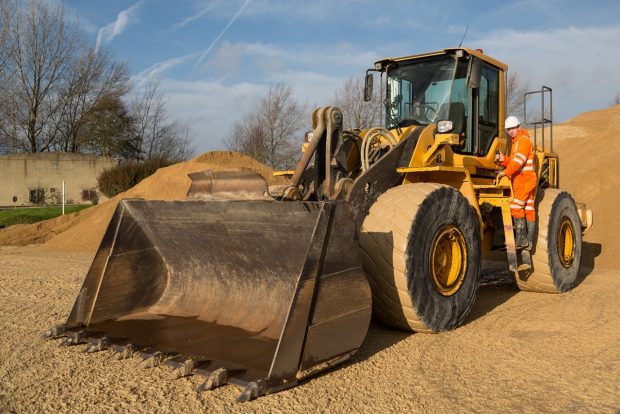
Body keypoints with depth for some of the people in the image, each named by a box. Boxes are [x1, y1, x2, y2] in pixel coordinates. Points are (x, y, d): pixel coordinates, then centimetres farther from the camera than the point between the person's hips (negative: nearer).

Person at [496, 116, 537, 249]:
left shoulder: (524, 140, -8)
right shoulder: (516, 142, 22)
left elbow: (519, 160, -20)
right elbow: (513, 161, 18)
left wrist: (506, 172, -23)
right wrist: (503, 159, 0)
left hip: (525, 179, -10)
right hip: (520, 180, 10)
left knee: (516, 206, -15)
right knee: (529, 209, 8)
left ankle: (521, 238, -13)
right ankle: (529, 241, 11)